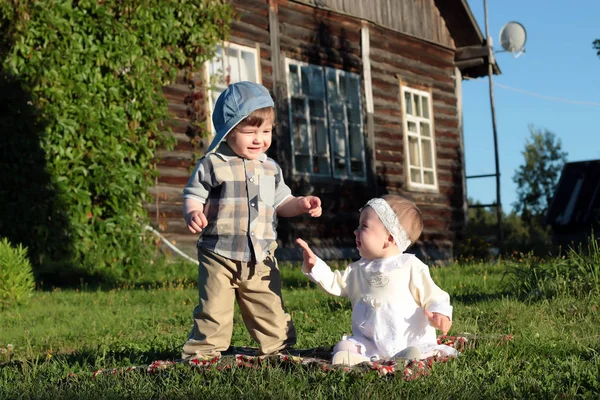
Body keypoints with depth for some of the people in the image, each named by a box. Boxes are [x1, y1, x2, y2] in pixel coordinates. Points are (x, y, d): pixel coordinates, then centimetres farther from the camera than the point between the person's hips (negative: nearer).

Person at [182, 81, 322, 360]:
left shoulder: (270, 169, 11)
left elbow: (280, 202, 18)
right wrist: (193, 214, -24)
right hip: (220, 255, -4)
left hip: (261, 258, 4)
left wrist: (301, 204, -1)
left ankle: (277, 349, 24)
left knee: (271, 311, 9)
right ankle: (202, 353, 9)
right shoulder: (212, 164, -5)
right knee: (214, 310, -2)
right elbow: (193, 195, -3)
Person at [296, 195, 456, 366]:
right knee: (343, 350, -24)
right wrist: (314, 265, 8)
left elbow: (432, 296, -1)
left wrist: (440, 313, -22)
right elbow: (334, 283, 21)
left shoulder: (411, 266, -2)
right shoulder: (359, 269, 15)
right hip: (368, 343, 4)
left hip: (410, 341, -4)